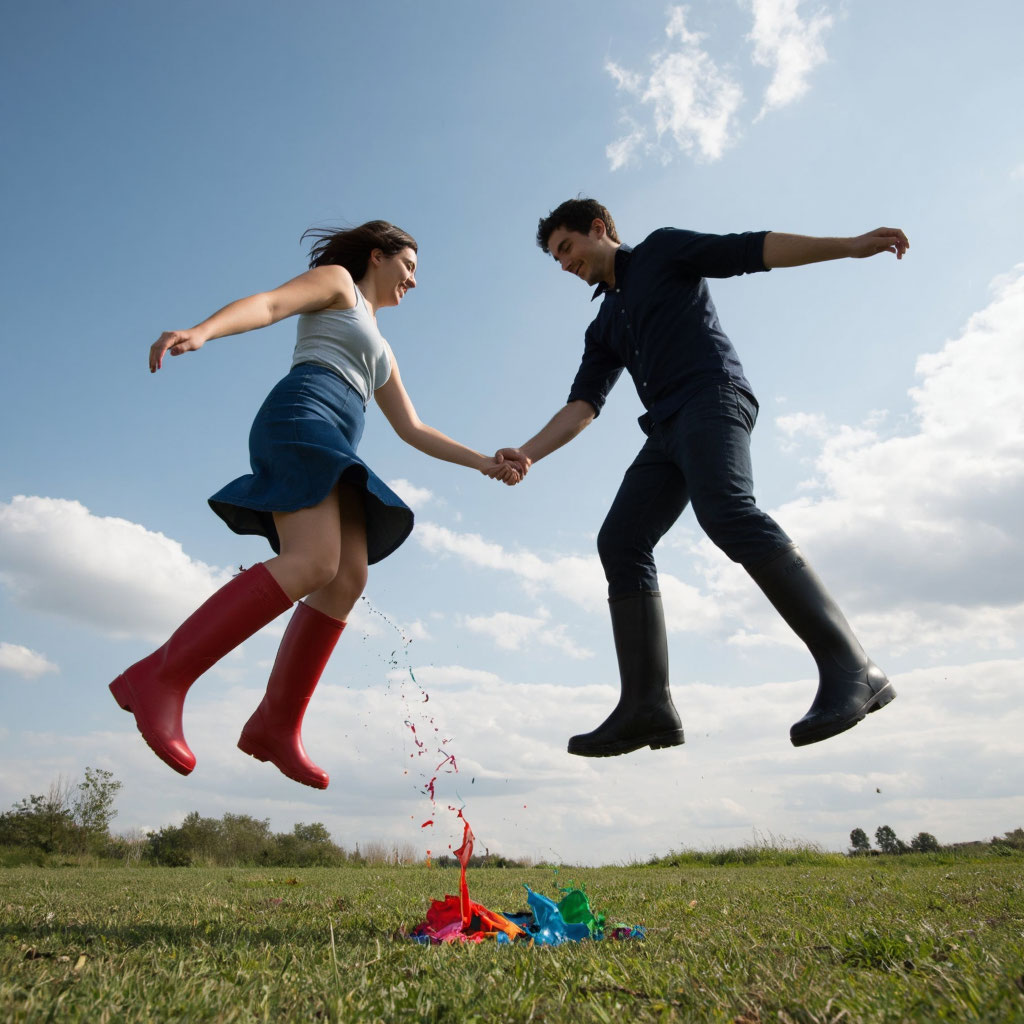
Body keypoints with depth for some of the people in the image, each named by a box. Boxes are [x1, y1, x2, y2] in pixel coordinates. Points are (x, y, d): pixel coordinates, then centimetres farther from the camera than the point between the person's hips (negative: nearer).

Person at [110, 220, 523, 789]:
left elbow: (413, 431, 31)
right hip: (302, 415, -8)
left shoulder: (380, 349, 38)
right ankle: (160, 678, -29)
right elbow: (268, 304, -3)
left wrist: (483, 462, 22)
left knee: (348, 579, -11)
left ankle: (276, 726, -12)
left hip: (334, 449, 8)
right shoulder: (337, 280, 17)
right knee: (314, 563, -28)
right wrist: (202, 331, -24)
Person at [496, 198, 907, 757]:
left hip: (713, 397, -7)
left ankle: (850, 669, -32)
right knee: (620, 541, -9)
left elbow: (753, 250, 6)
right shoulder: (604, 327, 30)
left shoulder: (662, 249, 16)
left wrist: (850, 246, -5)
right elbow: (582, 405, 19)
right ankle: (646, 706, -13)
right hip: (667, 430, 7)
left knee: (726, 510, -31)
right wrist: (526, 453, 5)